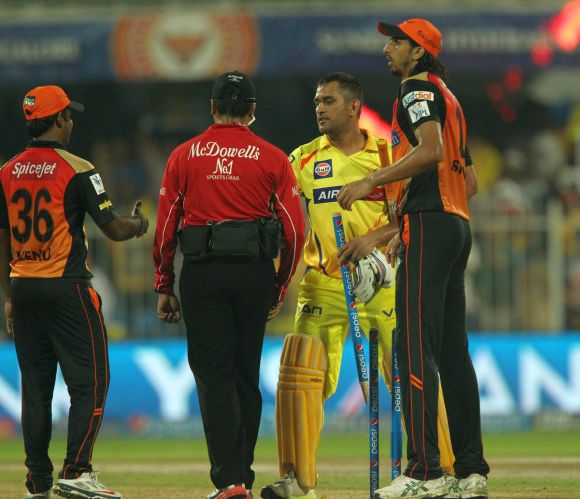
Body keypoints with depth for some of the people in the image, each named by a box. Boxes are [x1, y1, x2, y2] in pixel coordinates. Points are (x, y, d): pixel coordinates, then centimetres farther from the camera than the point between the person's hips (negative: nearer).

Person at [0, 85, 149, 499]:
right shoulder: (76, 170, -9)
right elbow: (113, 228, -9)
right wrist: (139, 225, 13)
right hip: (67, 289, -6)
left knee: (35, 385, 9)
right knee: (89, 382, -2)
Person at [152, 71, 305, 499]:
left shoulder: (184, 156, 5)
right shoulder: (272, 158, 4)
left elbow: (165, 227, 3)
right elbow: (295, 231, 1)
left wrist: (165, 287, 10)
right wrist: (279, 288, 12)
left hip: (201, 272, -1)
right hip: (254, 271, 1)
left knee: (214, 375, -1)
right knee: (247, 376, 12)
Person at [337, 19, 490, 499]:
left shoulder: (418, 91, -5)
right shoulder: (449, 99, 24)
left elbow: (432, 150, -24)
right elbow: (471, 180, 26)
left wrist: (372, 181, -24)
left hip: (428, 225, -10)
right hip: (458, 225, 10)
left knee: (415, 346, -13)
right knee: (452, 349, 10)